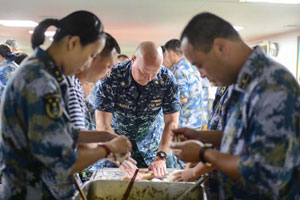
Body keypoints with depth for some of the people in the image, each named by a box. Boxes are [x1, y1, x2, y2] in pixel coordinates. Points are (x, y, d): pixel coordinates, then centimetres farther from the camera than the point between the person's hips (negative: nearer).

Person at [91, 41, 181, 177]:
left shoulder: (167, 80, -18)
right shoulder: (111, 78, -26)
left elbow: (172, 123, -16)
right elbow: (103, 125, -29)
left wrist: (161, 157, -30)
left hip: (149, 143, 2)